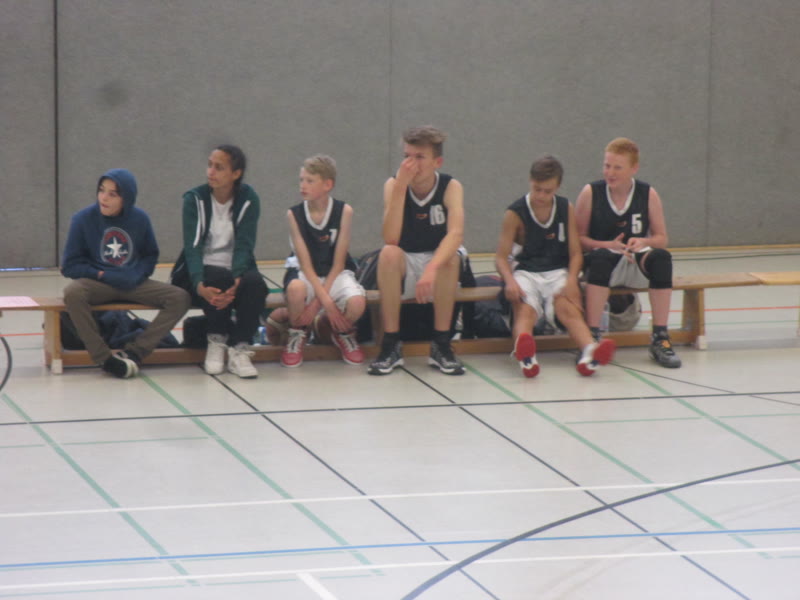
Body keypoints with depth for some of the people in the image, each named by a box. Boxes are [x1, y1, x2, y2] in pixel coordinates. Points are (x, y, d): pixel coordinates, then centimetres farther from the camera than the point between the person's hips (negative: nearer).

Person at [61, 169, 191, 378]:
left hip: (133, 285, 3)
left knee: (180, 298, -19)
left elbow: (150, 256, 12)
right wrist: (103, 275, -16)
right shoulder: (83, 219, -7)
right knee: (73, 293, -37)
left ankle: (134, 351, -22)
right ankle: (105, 358, -29)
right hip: (98, 285, -3)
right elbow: (70, 266, -4)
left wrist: (137, 274, -9)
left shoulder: (140, 219, -1)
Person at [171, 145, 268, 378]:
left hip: (236, 271, 1)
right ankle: (217, 341, -18)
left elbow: (244, 245, -12)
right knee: (220, 278, -36)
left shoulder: (248, 200, -3)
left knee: (255, 284, -33)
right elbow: (192, 246, -15)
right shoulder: (195, 199, -4)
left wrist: (237, 282, -32)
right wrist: (200, 286, -33)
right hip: (201, 273, -1)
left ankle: (239, 349, -24)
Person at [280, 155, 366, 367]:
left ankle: (342, 334, 6)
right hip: (309, 277, 0)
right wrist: (326, 301, -23)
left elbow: (338, 263, -9)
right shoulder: (294, 214, -7)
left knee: (357, 302, -34)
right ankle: (297, 335, -4)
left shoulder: (344, 211, -8)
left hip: (337, 275, 0)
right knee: (295, 288, -37)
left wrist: (317, 302, -17)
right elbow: (305, 264, -11)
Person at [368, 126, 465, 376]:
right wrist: (400, 187, -32)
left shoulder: (450, 187, -13)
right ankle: (391, 344, -26)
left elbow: (456, 234, -30)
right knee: (389, 253, -32)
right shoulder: (393, 184, -11)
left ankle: (441, 345, -23)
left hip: (438, 263, 0)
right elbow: (391, 239, -25)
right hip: (402, 270, 1)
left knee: (451, 257, -33)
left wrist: (432, 268, -48)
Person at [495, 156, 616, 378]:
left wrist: (571, 280, -13)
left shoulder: (566, 209, 8)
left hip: (558, 273, 2)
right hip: (526, 274, -2)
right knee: (525, 310, -33)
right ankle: (524, 353, -65)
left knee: (568, 308, -28)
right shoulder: (515, 213, -1)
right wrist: (510, 281, -24)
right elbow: (501, 256, -4)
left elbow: (575, 253, 7)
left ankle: (590, 350, -57)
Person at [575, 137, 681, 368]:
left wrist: (643, 242, -17)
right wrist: (609, 245, -20)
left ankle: (660, 338, -23)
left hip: (637, 262, 2)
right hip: (606, 261, -2)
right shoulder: (591, 193, -3)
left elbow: (661, 238, 6)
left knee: (661, 257, -30)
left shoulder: (648, 195, 1)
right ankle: (592, 336, -36)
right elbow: (579, 238, -3)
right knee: (600, 258, -37)